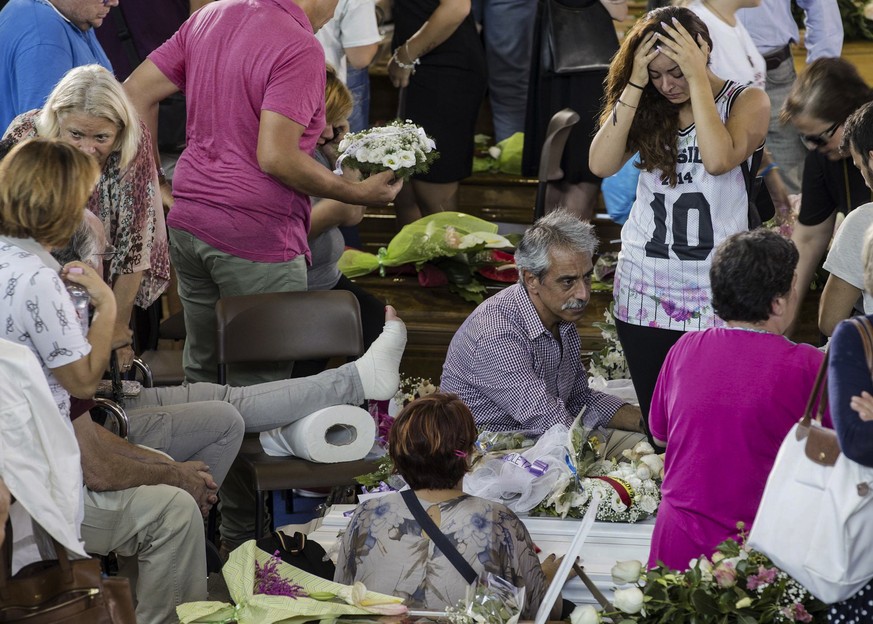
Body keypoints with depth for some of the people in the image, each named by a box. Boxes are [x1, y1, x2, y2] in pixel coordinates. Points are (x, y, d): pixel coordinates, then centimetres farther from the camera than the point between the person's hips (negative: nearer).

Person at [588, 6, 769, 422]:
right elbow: (602, 164, -10)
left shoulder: (747, 102, -3)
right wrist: (636, 84, -11)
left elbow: (719, 160, -24)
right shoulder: (646, 108, 7)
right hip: (644, 292, 3)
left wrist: (697, 77, -19)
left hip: (714, 294, -3)